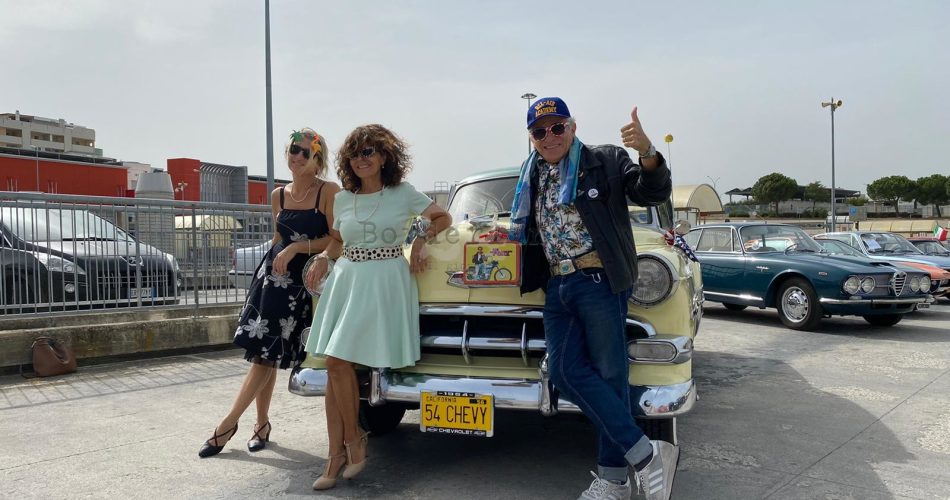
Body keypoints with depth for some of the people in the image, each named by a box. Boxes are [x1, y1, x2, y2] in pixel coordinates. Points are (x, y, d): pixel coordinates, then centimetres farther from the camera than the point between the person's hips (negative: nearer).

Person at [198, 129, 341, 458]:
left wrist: (297, 248, -17)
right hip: (273, 276, 5)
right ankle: (262, 423, 19)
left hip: (304, 282, -4)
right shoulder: (279, 195, 10)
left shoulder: (329, 192, -7)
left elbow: (338, 240, -14)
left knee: (267, 353, 0)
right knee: (262, 352, 4)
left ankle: (229, 424, 11)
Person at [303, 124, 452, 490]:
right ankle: (337, 454, 6)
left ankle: (354, 439, 7)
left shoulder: (403, 193, 1)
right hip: (345, 280, 5)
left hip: (385, 282, -5)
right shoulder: (342, 199, 11)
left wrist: (421, 239, -3)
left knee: (339, 361, -14)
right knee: (334, 366, -2)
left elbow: (444, 218, 12)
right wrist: (322, 259, 5)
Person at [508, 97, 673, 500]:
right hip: (557, 288, 6)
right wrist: (507, 237, 11)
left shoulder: (605, 161, 2)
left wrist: (647, 154, -27)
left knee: (609, 375, -2)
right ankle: (642, 454, 3)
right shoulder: (530, 177, 17)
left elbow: (653, 194, -10)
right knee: (565, 372, -5)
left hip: (600, 282, -5)